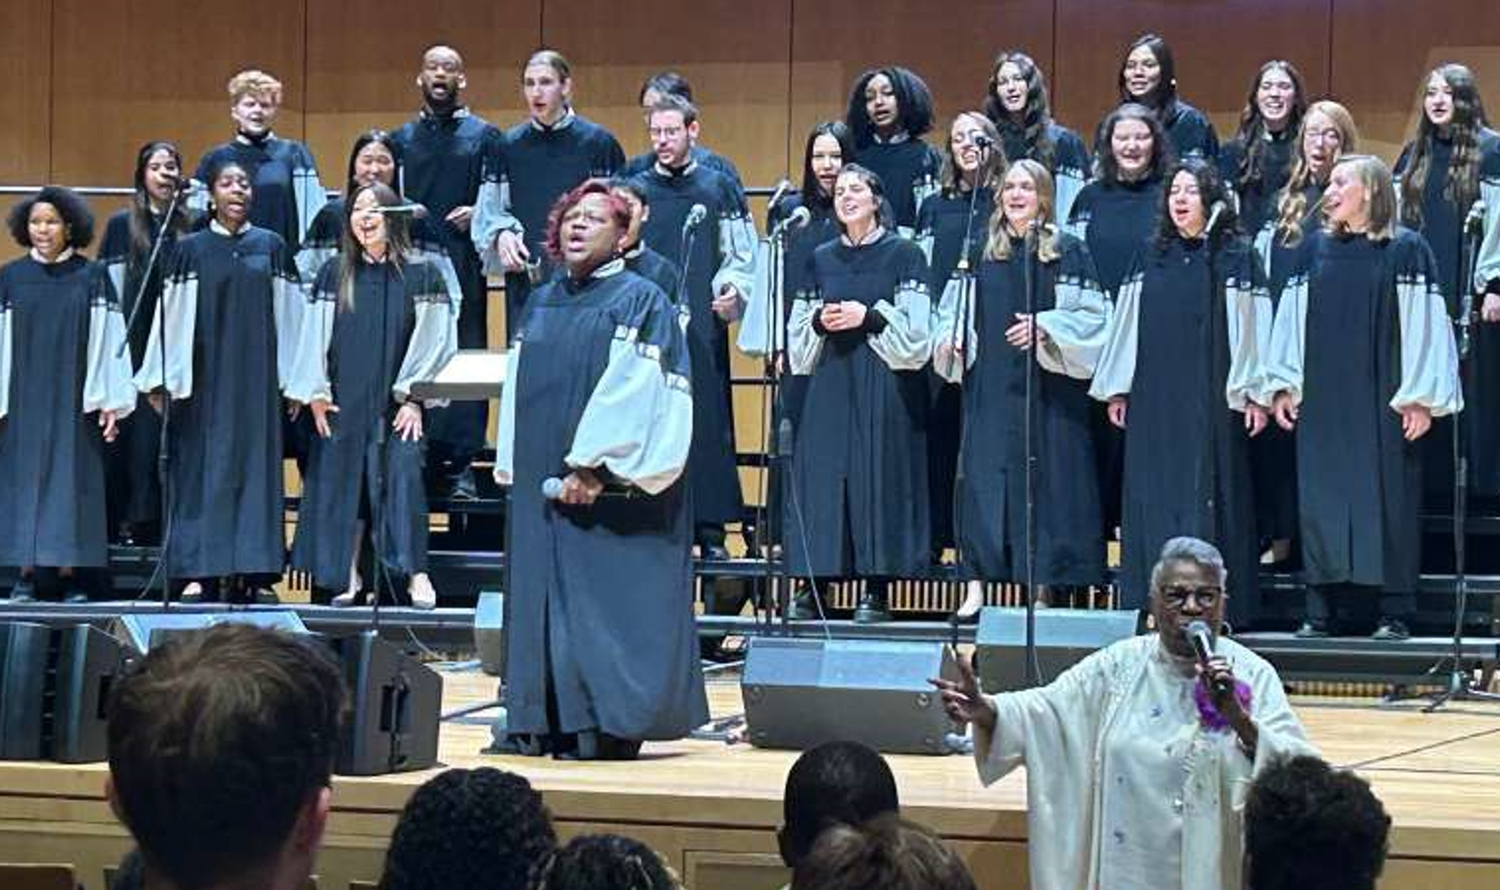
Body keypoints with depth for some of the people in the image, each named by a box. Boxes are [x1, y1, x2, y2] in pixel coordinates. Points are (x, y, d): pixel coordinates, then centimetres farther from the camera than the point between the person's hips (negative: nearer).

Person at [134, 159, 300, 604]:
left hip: (257, 375, 1)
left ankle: (254, 572, 2)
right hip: (205, 373, -1)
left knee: (256, 463, 0)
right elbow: (170, 314, 2)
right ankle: (199, 571, 0)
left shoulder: (271, 247, 7)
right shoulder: (191, 249, 4)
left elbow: (289, 313, 6)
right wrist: (163, 378, -4)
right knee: (203, 466, -1)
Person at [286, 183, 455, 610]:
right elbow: (314, 336, 7)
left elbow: (433, 339, -2)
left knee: (402, 476, -12)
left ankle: (416, 575, -10)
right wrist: (316, 393, -1)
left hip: (397, 402, -3)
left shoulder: (421, 274, 0)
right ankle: (348, 576, 10)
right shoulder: (334, 275, 7)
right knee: (343, 480, 3)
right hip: (343, 403, 3)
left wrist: (413, 397, -8)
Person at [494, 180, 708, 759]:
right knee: (544, 600, 6)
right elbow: (518, 390, 18)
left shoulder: (640, 302, -4)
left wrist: (590, 468, -19)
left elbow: (634, 392, -13)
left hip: (610, 487, -7)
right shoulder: (541, 305, 16)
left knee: (601, 599, -7)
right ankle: (543, 724, 10)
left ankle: (607, 726, -4)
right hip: (541, 483, 7)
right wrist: (515, 467, 8)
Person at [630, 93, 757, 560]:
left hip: (703, 325, -1)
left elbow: (744, 255, 8)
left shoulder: (718, 189, 7)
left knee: (708, 427, -1)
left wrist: (732, 290, -10)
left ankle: (710, 529, 3)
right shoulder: (635, 191, 10)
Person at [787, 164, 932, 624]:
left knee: (880, 477, -6)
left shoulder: (904, 255, 2)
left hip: (883, 385, -4)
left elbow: (915, 327, -5)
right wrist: (820, 322, -6)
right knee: (823, 476, 0)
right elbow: (799, 330, 15)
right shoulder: (821, 260, 14)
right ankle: (814, 584, 2)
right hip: (831, 384, 4)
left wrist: (868, 317, -15)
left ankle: (875, 589, -3)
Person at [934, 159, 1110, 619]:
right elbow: (954, 308, 17)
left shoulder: (1067, 252, 1)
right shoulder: (981, 251, 11)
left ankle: (1041, 588, 6)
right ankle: (976, 585, -1)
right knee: (982, 475, -2)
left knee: (1045, 475, -1)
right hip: (990, 386, 3)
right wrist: (950, 339, -2)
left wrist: (1046, 327, -17)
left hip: (1047, 385, -3)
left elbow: (1091, 314, -3)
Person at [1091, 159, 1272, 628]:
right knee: (1154, 497, 3)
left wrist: (1255, 394, -10)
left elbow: (1251, 325, -4)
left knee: (1206, 495, -5)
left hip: (1210, 399, -4)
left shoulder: (1234, 257, 0)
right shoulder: (1152, 257, 13)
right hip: (1153, 398, 4)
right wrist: (1116, 389, 10)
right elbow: (1127, 322, 14)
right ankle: (1153, 602, 6)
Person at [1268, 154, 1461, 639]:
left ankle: (1395, 612, 1)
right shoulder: (1315, 249, 10)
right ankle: (1321, 611, 7)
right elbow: (1292, 319, 12)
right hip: (1322, 397, 4)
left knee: (1386, 499, -3)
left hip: (1382, 398, -4)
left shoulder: (1406, 250, -2)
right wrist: (1284, 386, 5)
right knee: (1322, 501, 3)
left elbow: (1422, 325, -5)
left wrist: (1421, 398, -11)